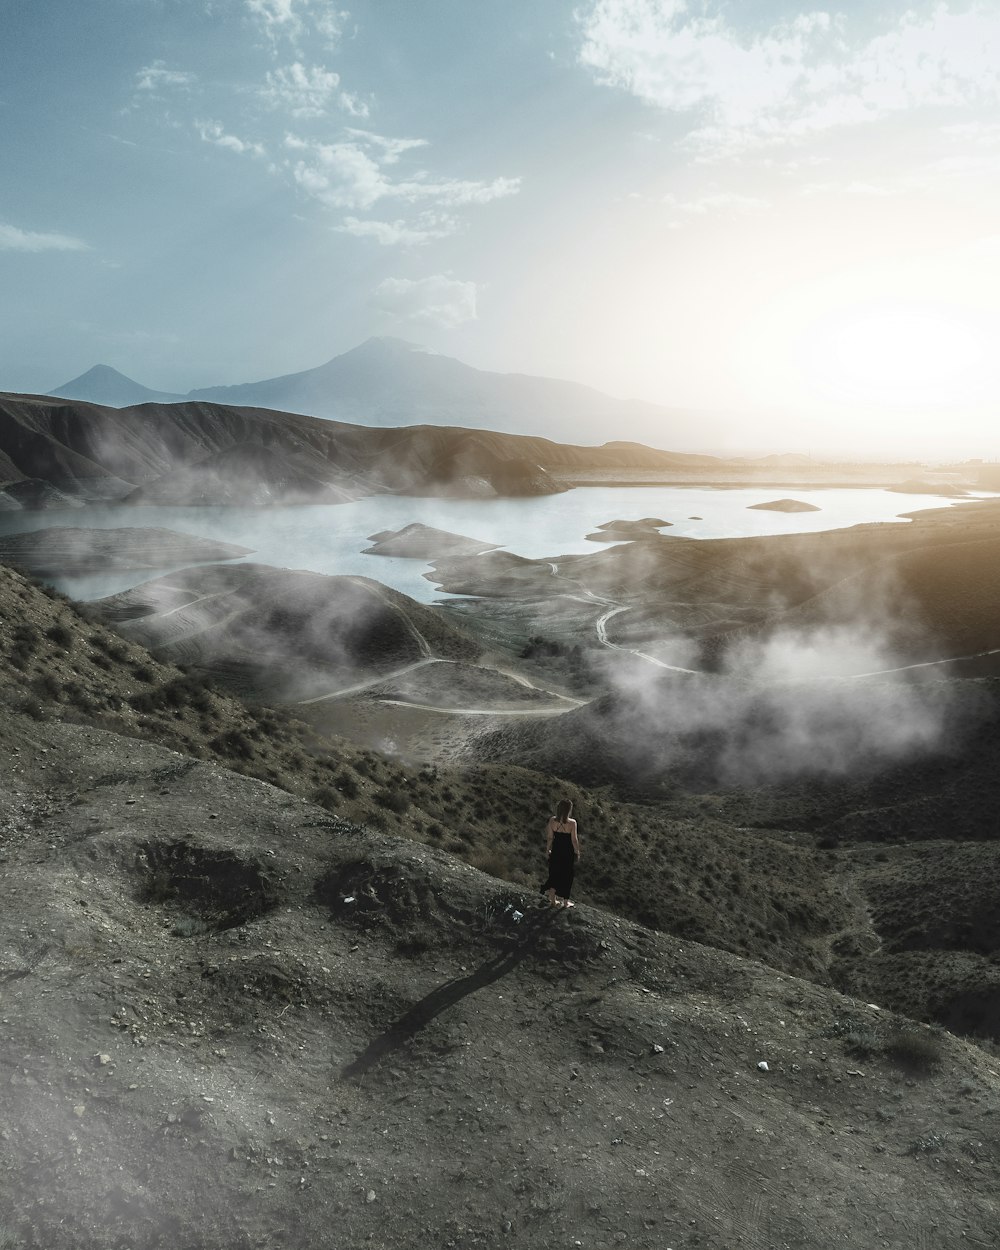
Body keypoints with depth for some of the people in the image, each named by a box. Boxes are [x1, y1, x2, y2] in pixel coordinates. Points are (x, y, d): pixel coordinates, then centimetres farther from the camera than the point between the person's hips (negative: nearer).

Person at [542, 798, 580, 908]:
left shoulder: (552, 820, -12)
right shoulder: (572, 823, -22)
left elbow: (549, 837, -4)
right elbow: (574, 840, -14)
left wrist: (548, 849, 11)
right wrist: (577, 852, 0)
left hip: (556, 850, 3)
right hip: (568, 852, -3)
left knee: (554, 874, 19)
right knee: (566, 876, 14)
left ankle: (552, 900, 27)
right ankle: (565, 902, 26)